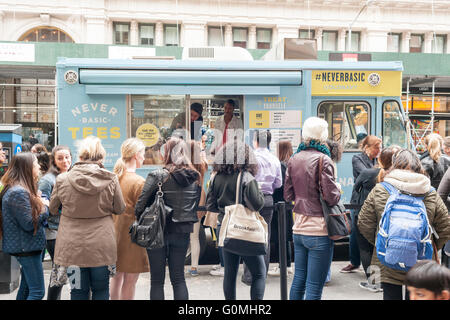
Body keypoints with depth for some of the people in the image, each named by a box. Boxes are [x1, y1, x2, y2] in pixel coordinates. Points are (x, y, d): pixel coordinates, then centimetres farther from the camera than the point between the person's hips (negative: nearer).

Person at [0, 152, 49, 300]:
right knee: (37, 291, -7)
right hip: (26, 247, -11)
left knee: (26, 288, 19)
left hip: (25, 247, 11)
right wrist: (44, 207, -8)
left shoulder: (18, 189, 12)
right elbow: (29, 223, -21)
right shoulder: (19, 192, -21)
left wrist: (39, 203, 3)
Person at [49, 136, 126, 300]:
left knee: (78, 291, 13)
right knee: (101, 290, 16)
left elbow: (53, 209, 6)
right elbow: (120, 209, 1)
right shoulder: (111, 179, -11)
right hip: (102, 245, 0)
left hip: (73, 246, 0)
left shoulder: (62, 179, -8)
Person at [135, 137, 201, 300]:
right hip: (183, 232, 4)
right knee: (178, 277, 13)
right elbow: (196, 205, 9)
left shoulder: (157, 176, -13)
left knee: (157, 280, 8)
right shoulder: (195, 178, 1)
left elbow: (141, 204, -12)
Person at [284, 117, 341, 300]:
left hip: (298, 228, 6)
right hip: (319, 231, -6)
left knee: (298, 279, 18)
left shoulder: (294, 159, 6)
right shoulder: (323, 159, -12)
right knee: (314, 287, 1)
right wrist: (337, 192, 5)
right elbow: (331, 198, -15)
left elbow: (288, 195, 10)